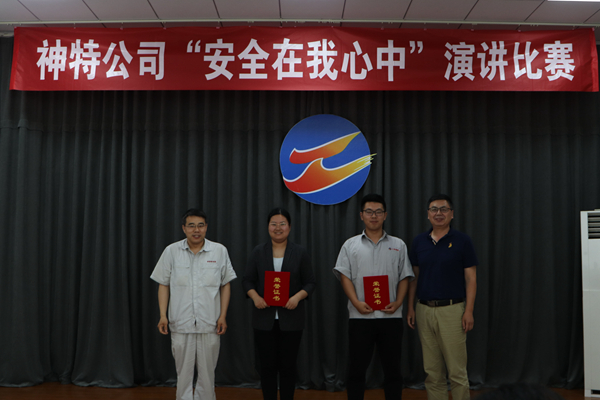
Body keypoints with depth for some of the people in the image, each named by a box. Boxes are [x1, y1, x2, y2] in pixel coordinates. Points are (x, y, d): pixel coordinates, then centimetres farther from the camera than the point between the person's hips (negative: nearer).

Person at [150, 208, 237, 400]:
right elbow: (163, 285, 5)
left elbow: (225, 285, 5)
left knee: (207, 371, 9)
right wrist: (163, 315, -2)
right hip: (181, 324, 0)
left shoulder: (219, 251, 1)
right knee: (183, 371, 7)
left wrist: (223, 316, -1)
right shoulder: (171, 251, 1)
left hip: (209, 324, 0)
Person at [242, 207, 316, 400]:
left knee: (288, 365, 5)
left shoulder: (300, 252, 3)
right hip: (264, 318, 1)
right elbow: (247, 280, 6)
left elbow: (310, 282, 3)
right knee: (267, 365, 5)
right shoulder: (258, 252, 6)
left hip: (291, 319, 0)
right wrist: (255, 297, -13)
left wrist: (297, 297, -15)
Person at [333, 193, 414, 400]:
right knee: (357, 367, 5)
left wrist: (398, 302, -9)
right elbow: (344, 276, 0)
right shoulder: (350, 245, 6)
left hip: (390, 315, 1)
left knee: (392, 367, 8)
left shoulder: (398, 245, 9)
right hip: (360, 315, -1)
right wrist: (356, 302, -13)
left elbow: (404, 277, 7)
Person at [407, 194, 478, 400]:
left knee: (457, 371, 1)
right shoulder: (419, 242, 7)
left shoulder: (462, 241, -4)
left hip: (452, 310, -4)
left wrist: (469, 311, -12)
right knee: (432, 371, 11)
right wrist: (410, 307, 6)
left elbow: (471, 278, -5)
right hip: (424, 311, 4)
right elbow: (414, 277, 11)